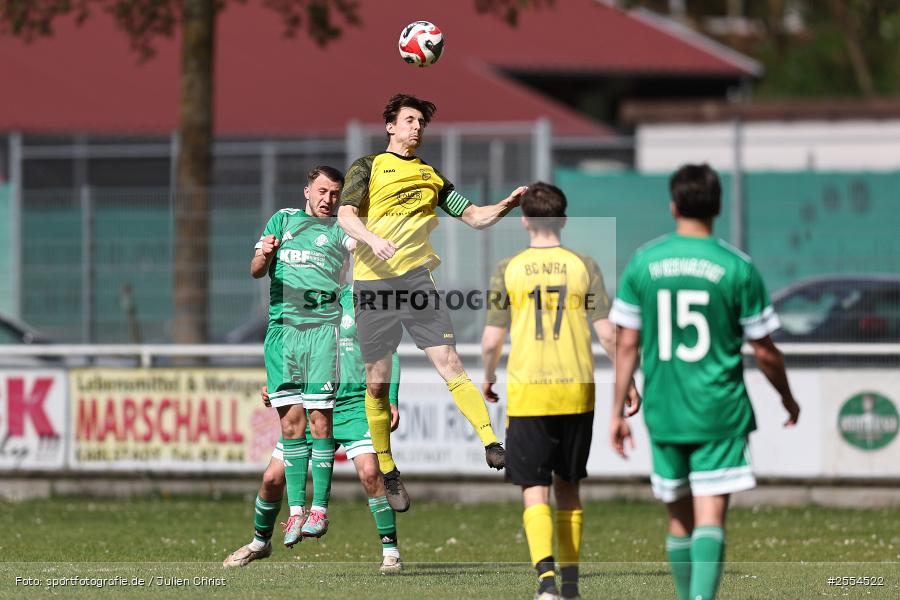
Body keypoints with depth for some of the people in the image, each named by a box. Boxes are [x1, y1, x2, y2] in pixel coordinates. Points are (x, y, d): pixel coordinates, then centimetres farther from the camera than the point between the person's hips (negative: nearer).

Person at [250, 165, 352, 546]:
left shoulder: (339, 228, 12)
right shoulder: (283, 220, 17)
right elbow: (256, 271, 11)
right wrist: (264, 255, -11)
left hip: (324, 326, -2)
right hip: (283, 325, 2)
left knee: (320, 417, -8)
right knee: (291, 418, -2)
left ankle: (319, 508, -7)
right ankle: (296, 508, -1)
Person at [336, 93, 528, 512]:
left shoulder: (431, 175, 19)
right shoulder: (368, 167, 7)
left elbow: (473, 217, 20)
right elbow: (345, 216, -7)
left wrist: (506, 205, 1)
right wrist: (373, 239, -26)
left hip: (416, 277, 2)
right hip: (373, 282, -2)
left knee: (449, 363, -13)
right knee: (377, 383, 2)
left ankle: (491, 445, -22)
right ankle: (387, 472, 14)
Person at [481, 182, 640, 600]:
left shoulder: (508, 270, -2)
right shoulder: (583, 267, 1)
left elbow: (491, 340, -1)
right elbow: (607, 334, -2)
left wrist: (487, 378, 19)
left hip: (527, 393, -2)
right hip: (576, 392, 2)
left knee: (534, 489, -3)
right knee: (567, 486, 17)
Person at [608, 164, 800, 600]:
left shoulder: (643, 262, 1)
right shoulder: (737, 268, -6)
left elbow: (627, 344, 3)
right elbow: (764, 351, -1)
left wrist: (617, 412, 11)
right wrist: (788, 399, 16)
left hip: (663, 413, 3)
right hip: (720, 415, -3)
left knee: (679, 518, 16)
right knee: (710, 519, -7)